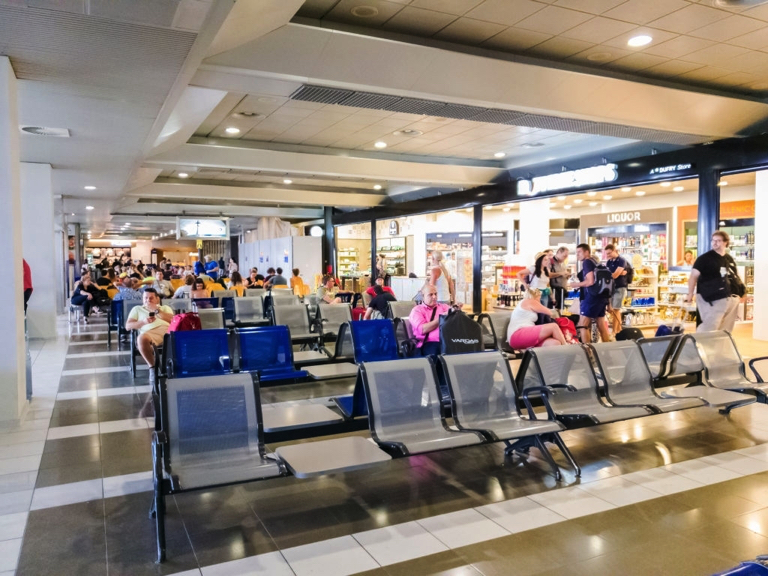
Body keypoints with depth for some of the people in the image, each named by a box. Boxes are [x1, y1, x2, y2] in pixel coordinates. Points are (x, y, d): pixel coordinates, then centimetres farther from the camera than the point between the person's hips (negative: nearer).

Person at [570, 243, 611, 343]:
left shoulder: (587, 262, -7)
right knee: (602, 326, 14)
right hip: (601, 296, 10)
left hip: (593, 296, -10)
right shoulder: (594, 262, 20)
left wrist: (576, 284, -4)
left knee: (582, 326, -7)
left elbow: (590, 281, -18)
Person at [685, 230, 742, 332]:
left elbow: (736, 276, 24)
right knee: (710, 328, -15)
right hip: (713, 299, -7)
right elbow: (694, 275, -9)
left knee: (725, 330, 13)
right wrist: (690, 294, -13)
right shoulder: (704, 258, -7)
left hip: (731, 299, 7)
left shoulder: (730, 259, 13)